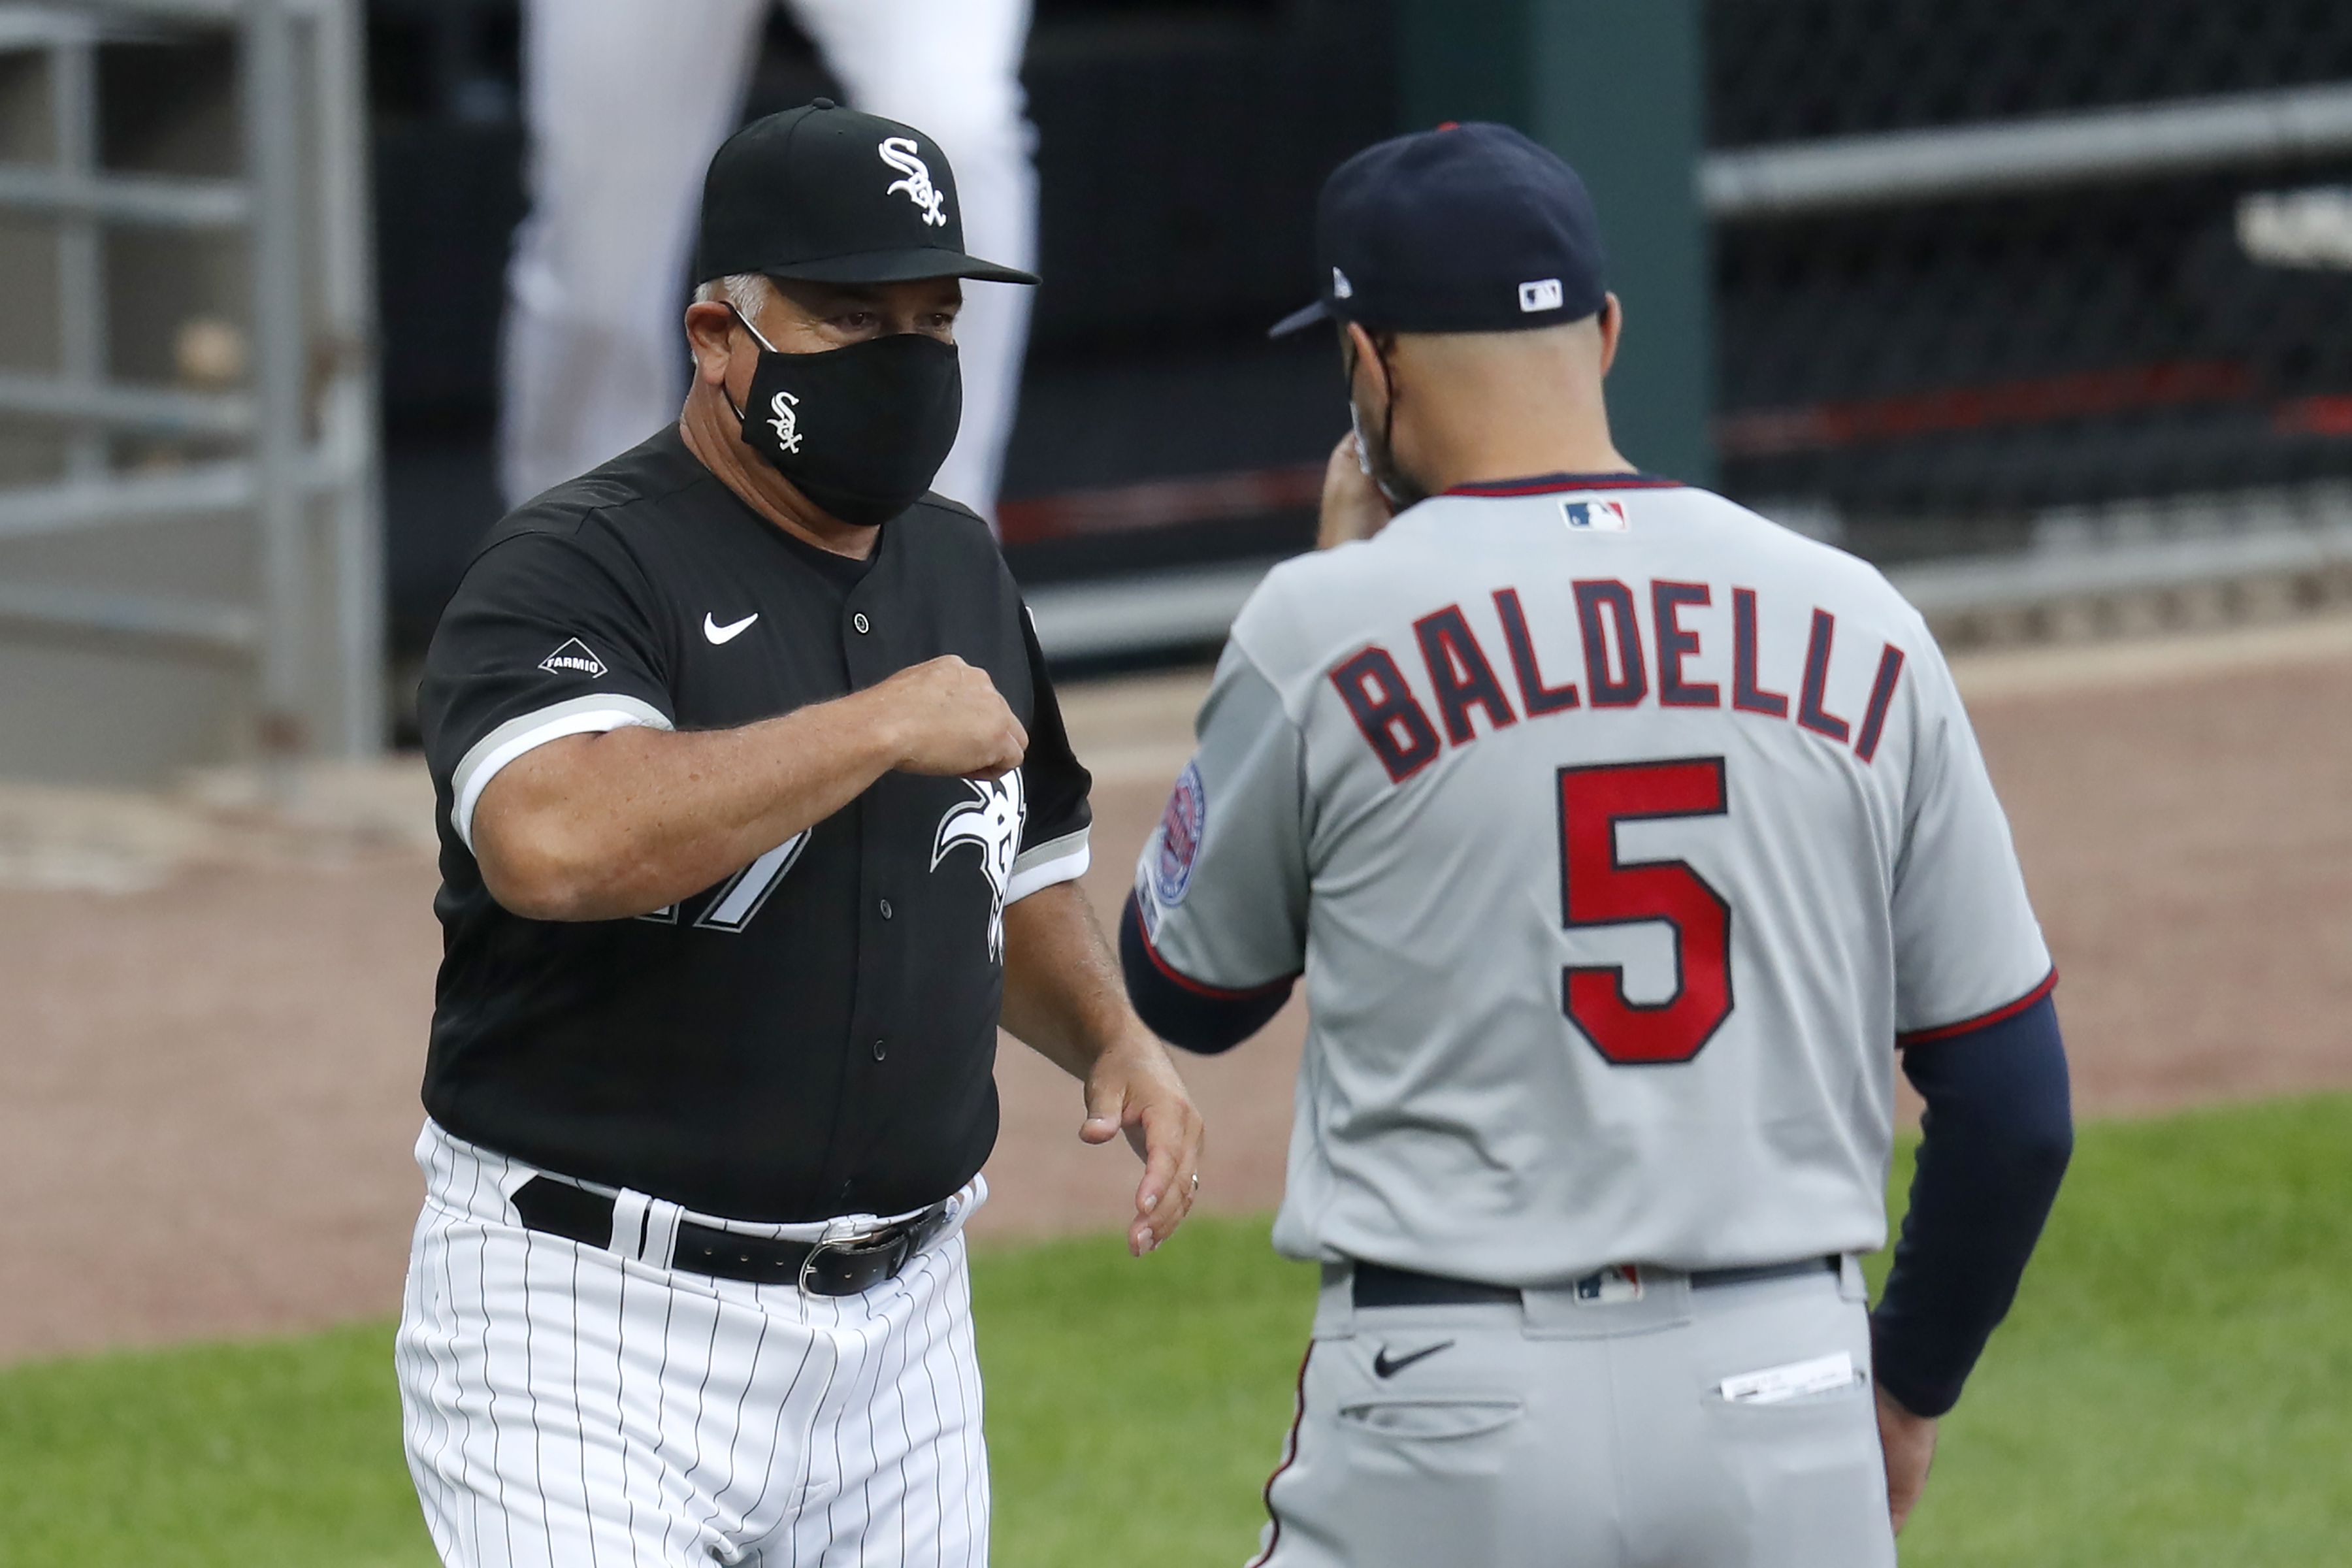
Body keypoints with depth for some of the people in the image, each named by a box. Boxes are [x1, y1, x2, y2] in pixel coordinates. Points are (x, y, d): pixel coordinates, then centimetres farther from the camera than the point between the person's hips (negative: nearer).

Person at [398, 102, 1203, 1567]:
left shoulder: (960, 567, 12)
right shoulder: (578, 567, -12)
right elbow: (550, 842, -33)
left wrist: (1113, 1037, 6)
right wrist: (884, 726, -24)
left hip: (901, 1325, 7)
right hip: (598, 1329, -7)